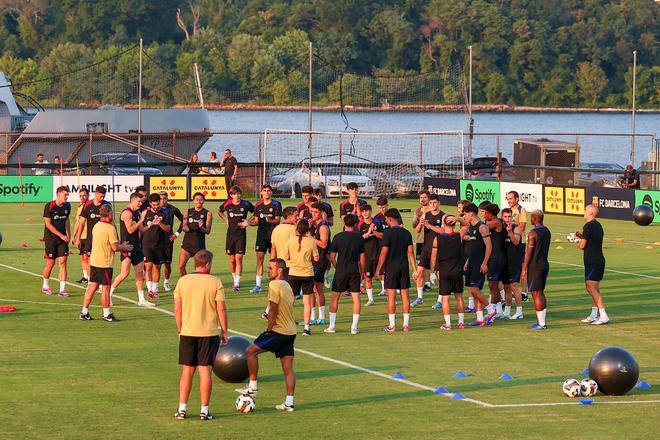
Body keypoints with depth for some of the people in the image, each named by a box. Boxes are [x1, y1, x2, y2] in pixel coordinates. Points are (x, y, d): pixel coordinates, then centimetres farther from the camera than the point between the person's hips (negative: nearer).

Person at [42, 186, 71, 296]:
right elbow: (48, 224, -14)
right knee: (51, 263, 4)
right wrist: (61, 235, -15)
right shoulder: (49, 206, -12)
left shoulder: (67, 206, 5)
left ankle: (62, 289, -7)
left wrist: (69, 234, 17)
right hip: (50, 238, -4)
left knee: (63, 262, -5)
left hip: (63, 238, 4)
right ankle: (45, 286, 26)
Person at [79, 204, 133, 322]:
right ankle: (107, 314, 6)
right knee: (106, 288, 0)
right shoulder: (110, 228, -17)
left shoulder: (96, 226, 10)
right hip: (104, 263, -8)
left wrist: (121, 246, 20)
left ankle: (84, 312, 12)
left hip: (94, 261, 8)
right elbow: (115, 247, -17)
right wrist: (124, 247, 4)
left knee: (92, 286, 11)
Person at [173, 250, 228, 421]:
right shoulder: (215, 282, -7)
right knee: (205, 370, 2)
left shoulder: (183, 281, 0)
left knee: (187, 371, 10)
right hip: (209, 333, -2)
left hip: (187, 332, 2)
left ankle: (182, 409, 9)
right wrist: (224, 332, 3)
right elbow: (221, 309, -6)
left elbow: (177, 309, 3)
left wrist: (180, 330, 14)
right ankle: (204, 411, 2)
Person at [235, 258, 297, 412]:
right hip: (291, 332, 9)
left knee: (251, 351, 1)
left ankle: (253, 386, 5)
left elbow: (273, 310, -18)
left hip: (278, 331, -9)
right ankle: (289, 403, 5)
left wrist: (268, 330, -9)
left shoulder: (275, 285, -13)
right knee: (288, 367, 6)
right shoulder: (287, 286, 15)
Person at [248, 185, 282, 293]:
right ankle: (258, 285, -1)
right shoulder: (258, 205, 9)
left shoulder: (276, 204, -3)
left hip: (273, 234, -3)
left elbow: (277, 220, -7)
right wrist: (250, 223, -8)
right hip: (261, 234, 3)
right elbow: (257, 221, 12)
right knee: (259, 258, -2)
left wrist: (269, 220, -26)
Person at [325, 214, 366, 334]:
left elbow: (332, 257, -3)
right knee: (356, 298, 4)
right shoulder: (359, 238, -1)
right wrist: (362, 271, 15)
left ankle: (332, 326, 9)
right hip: (354, 271, 1)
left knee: (335, 297, 9)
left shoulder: (337, 237, -4)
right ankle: (354, 327, 1)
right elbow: (362, 258, 3)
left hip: (341, 271, -1)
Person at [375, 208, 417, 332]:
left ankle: (392, 325, -1)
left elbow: (384, 252, -11)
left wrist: (378, 269, -4)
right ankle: (406, 324, 7)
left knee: (391, 297, -1)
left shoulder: (388, 233, -10)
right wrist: (414, 269, 8)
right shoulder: (406, 233, 5)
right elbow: (410, 252, 5)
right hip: (404, 267, 4)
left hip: (391, 267, -4)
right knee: (405, 296, 7)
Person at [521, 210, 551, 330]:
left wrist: (524, 270, -11)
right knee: (541, 293, 15)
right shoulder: (547, 232, 10)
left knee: (536, 294, -5)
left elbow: (528, 253, -16)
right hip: (545, 264, 8)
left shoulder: (533, 233, -15)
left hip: (535, 266, -8)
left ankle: (541, 323, -6)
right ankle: (542, 321, 17)